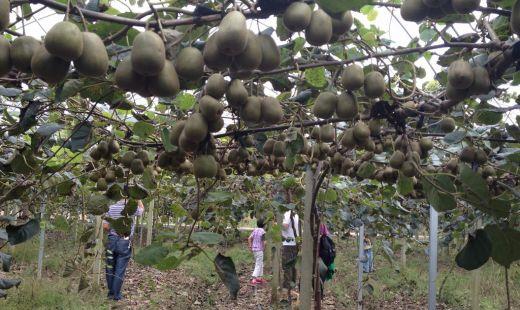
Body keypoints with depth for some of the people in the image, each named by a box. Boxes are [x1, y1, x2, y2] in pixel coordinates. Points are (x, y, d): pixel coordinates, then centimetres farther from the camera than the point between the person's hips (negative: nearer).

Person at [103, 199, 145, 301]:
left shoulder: (111, 208, -2)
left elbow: (105, 226, -2)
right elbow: (142, 209, 13)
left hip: (112, 240, 3)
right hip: (124, 242, -3)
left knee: (110, 267, 14)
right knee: (120, 270, 3)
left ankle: (111, 292, 22)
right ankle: (116, 295, 9)